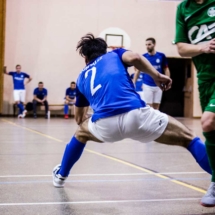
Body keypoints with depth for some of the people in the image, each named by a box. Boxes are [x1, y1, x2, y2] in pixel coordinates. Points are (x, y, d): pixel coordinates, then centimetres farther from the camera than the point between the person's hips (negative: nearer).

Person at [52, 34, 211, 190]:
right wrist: (157, 76, 7)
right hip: (136, 115, -3)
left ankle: (60, 176, 49)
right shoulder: (114, 54, 27)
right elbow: (134, 58, 1)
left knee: (81, 133, 38)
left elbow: (79, 118, 44)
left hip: (104, 125, 3)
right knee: (188, 138, 10)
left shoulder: (82, 77, 34)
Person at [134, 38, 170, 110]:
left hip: (158, 85, 1)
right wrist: (133, 82, -3)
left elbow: (166, 69, 6)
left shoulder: (161, 56, -3)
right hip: (147, 85, -1)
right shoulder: (143, 57, -4)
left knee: (156, 106, 8)